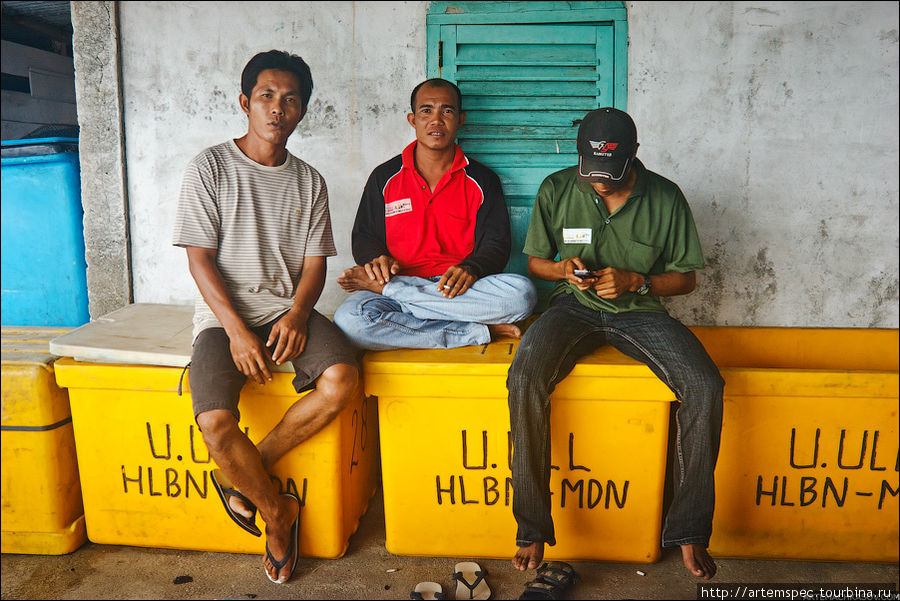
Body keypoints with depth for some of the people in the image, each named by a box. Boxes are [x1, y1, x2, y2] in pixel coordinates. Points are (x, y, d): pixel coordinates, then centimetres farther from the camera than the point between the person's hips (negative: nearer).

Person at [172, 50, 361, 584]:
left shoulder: (309, 181, 11)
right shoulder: (212, 168, 1)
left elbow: (315, 264, 7)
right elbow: (200, 258, -4)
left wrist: (295, 316, -13)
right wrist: (236, 329, -16)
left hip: (288, 309, 3)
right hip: (225, 313, -2)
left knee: (343, 380, -26)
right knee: (215, 422, -27)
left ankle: (242, 474, -4)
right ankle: (277, 509, 3)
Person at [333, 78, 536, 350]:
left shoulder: (482, 180, 11)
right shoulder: (384, 177, 13)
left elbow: (496, 244, 6)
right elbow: (363, 237, 15)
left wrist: (471, 268, -17)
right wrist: (378, 259, -10)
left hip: (459, 290, 1)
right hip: (399, 280, 0)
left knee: (522, 292, -32)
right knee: (349, 319, -33)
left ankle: (383, 288, -23)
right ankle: (478, 332, -25)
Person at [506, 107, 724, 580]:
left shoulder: (665, 197, -3)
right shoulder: (556, 190, -1)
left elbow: (686, 278, 4)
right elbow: (534, 261, 9)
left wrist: (635, 281, -15)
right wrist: (562, 268, -14)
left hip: (639, 310, 1)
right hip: (574, 306, 0)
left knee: (705, 386, -25)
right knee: (524, 378, -30)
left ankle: (689, 531, -7)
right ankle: (532, 528, -15)